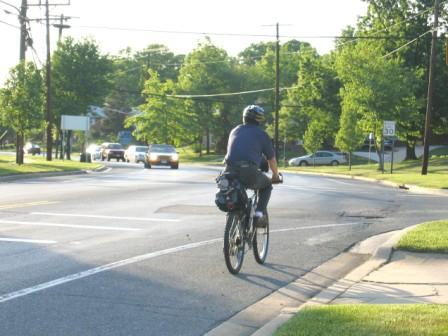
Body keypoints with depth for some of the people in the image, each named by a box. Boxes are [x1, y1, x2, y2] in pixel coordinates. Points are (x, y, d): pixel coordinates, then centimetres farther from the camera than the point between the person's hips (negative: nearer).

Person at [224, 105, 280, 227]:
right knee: (267, 185, 26)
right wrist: (276, 176, 37)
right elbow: (271, 159, 19)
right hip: (250, 173, -4)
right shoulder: (261, 134, 13)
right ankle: (259, 214, 8)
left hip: (230, 171, 4)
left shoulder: (235, 131, 25)